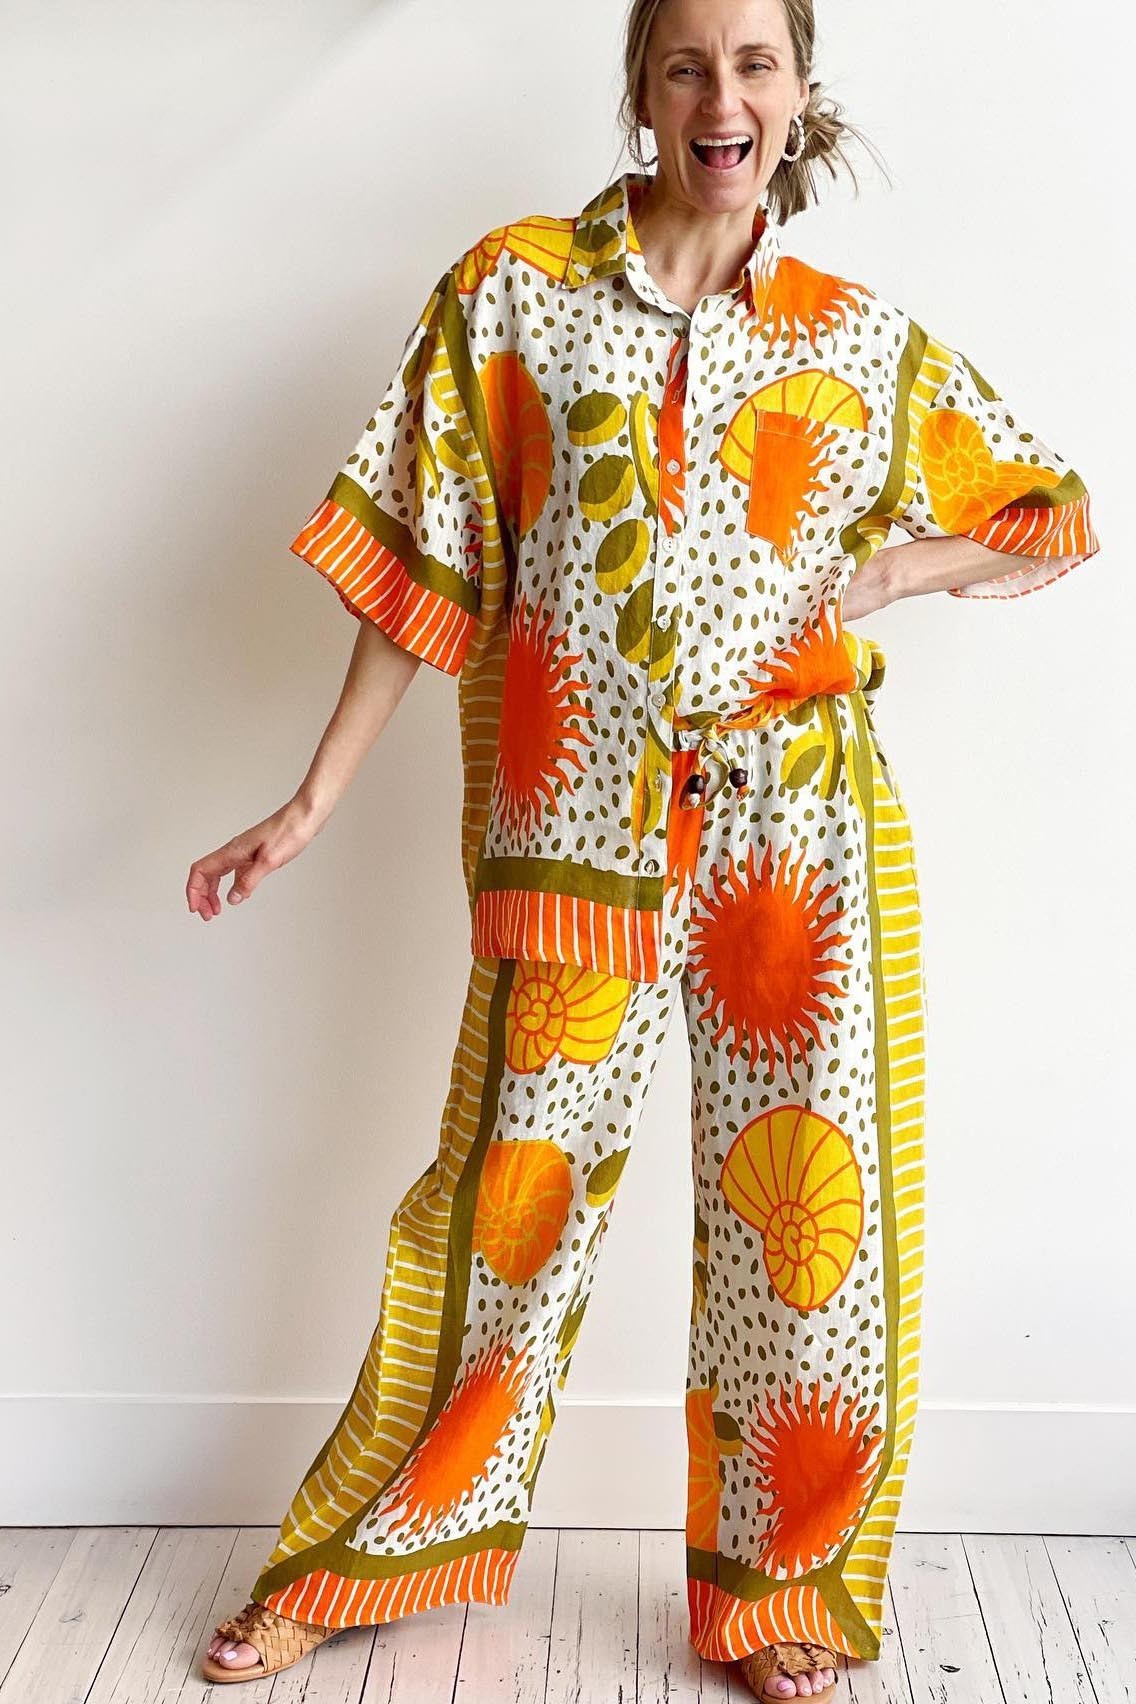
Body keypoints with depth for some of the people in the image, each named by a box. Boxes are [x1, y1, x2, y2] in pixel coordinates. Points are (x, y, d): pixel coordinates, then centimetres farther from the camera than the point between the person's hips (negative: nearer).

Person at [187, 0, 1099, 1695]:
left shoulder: (864, 339, 8)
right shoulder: (512, 290, 4)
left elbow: (1054, 523, 16)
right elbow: (423, 562, 3)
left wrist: (887, 566, -3)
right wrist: (313, 806, 0)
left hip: (798, 826, 2)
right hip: (573, 825, -1)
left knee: (809, 1196, 4)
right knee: (520, 1189, 5)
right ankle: (368, 1556, 27)